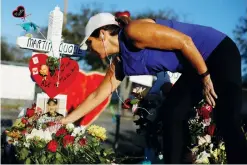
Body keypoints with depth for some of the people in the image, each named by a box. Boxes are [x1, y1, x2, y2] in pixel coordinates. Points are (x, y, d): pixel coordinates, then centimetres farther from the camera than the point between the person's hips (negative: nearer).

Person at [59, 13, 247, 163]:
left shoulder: (133, 32, -21)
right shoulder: (120, 64, 6)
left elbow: (184, 41, -22)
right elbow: (97, 96, 12)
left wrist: (205, 78, -17)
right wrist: (65, 120, 15)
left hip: (220, 52, -8)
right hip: (197, 64, 9)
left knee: (227, 122, -16)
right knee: (172, 113, 0)